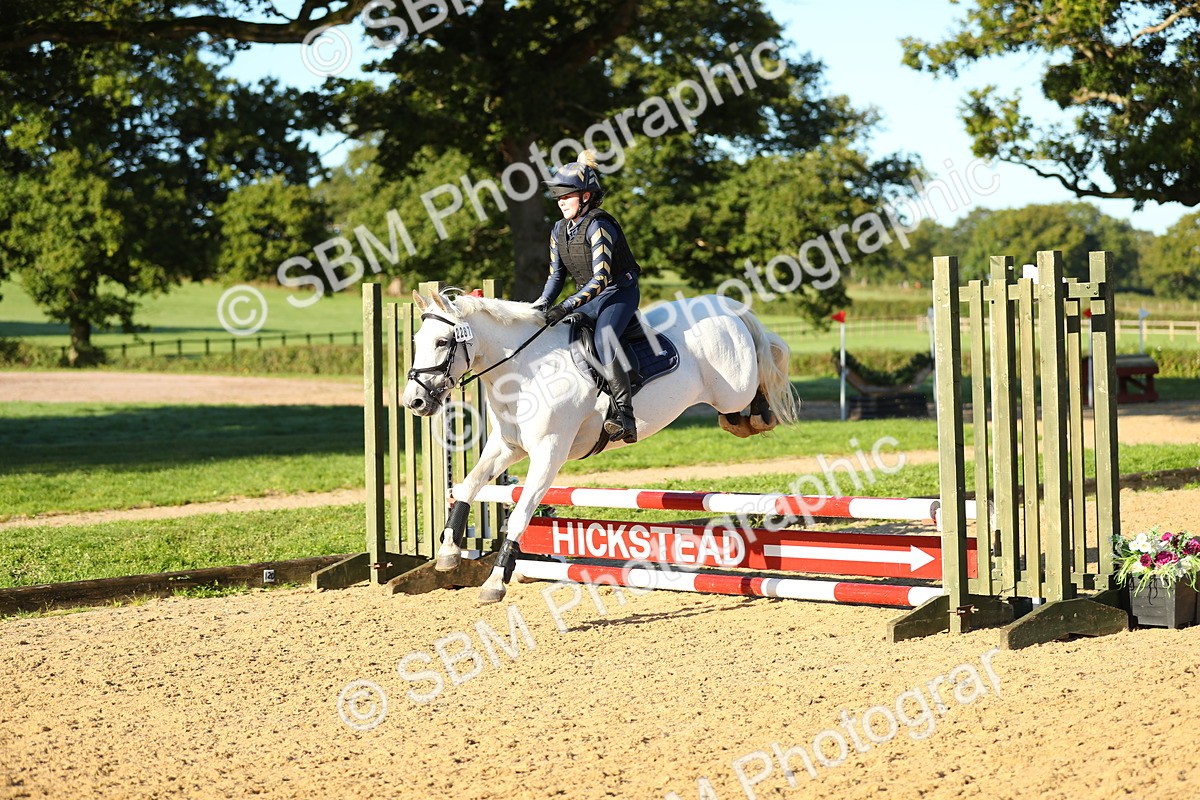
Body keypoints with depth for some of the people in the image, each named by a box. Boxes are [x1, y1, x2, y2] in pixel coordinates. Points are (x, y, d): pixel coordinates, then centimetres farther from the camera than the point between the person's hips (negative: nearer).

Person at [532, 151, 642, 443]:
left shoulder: (598, 226, -20)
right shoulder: (559, 231, 6)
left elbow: (601, 277, -29)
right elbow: (556, 275, 11)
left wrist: (567, 306, -37)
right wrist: (542, 304, -9)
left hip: (620, 291, -9)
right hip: (590, 296, 9)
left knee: (603, 340, -33)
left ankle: (625, 415, -39)